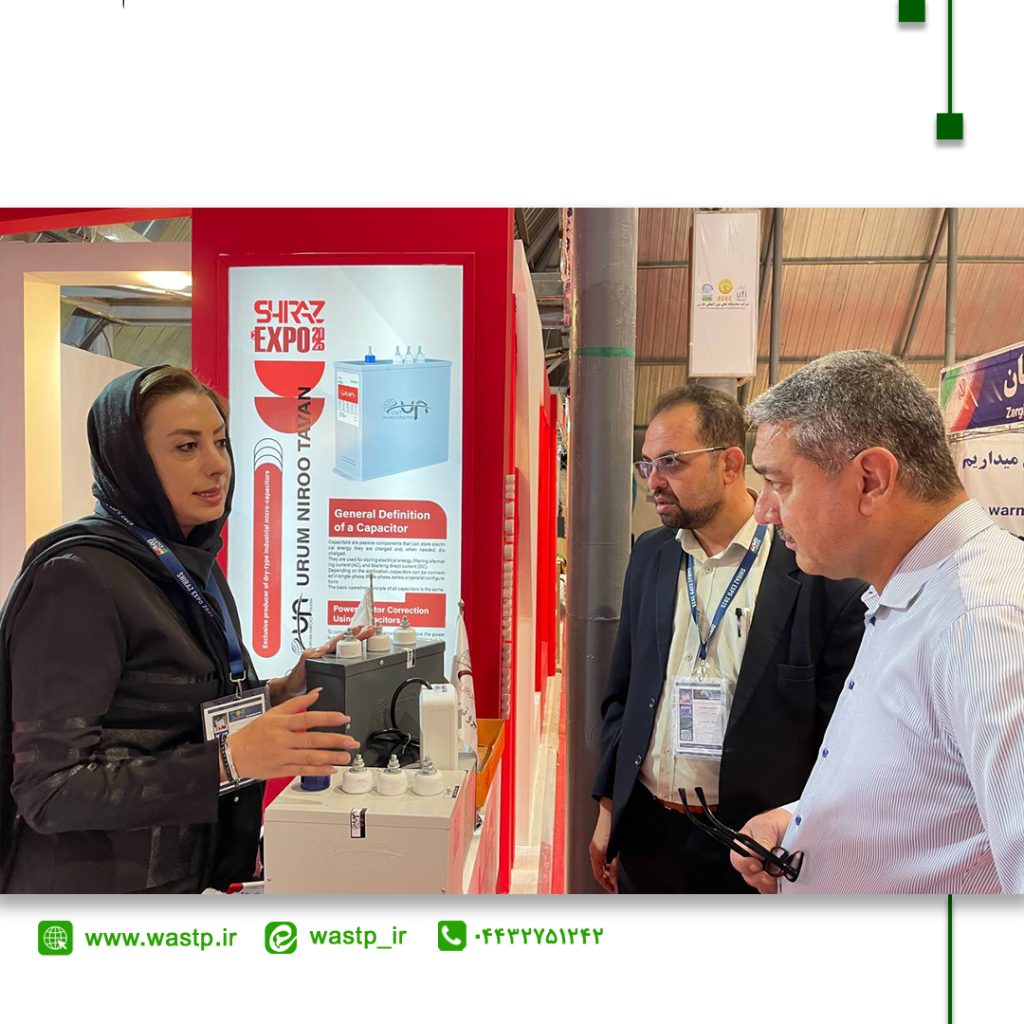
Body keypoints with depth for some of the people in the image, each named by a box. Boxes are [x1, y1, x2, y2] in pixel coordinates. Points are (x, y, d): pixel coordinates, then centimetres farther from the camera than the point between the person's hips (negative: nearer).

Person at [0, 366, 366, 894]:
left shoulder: (196, 569, 5)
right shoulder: (76, 576, -20)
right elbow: (50, 790, -23)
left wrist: (285, 690, -5)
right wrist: (228, 760, -33)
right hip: (97, 879, -7)